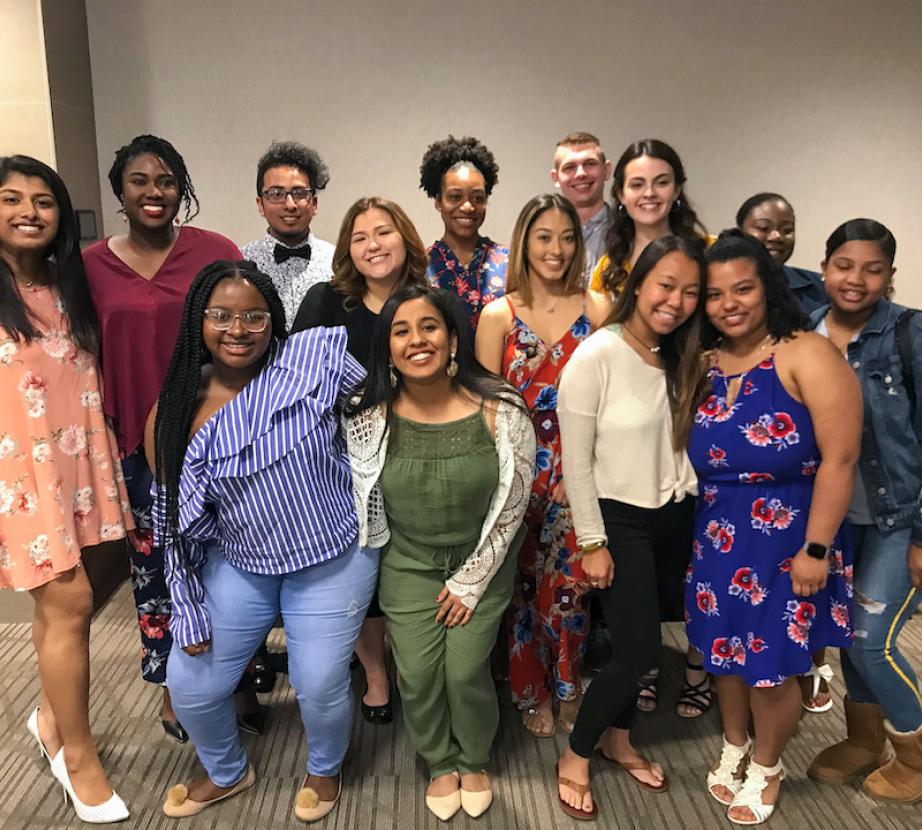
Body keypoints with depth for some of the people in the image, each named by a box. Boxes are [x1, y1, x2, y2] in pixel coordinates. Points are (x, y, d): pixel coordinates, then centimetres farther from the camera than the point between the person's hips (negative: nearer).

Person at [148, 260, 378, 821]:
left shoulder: (313, 359, -16)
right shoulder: (176, 411, -5)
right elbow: (180, 520, 1)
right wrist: (189, 611, 3)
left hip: (332, 565, -3)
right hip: (236, 568, 4)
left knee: (319, 688, 6)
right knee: (191, 686, 13)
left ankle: (326, 770, 45)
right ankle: (227, 773, 48)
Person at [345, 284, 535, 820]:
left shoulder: (500, 410, -19)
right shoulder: (370, 419, -15)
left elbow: (512, 505, -11)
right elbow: (361, 503, -1)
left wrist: (472, 579, -7)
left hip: (484, 566, -1)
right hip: (408, 567, 2)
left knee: (465, 671, -2)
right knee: (417, 675, 1)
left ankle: (475, 762, 32)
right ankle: (440, 763, 35)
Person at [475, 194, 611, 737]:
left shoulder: (596, 308, 2)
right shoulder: (499, 315, 1)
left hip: (578, 469, 0)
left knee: (570, 583, 4)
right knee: (523, 582, 10)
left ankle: (567, 687, 30)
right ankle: (532, 692, 31)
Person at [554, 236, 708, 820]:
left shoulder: (683, 360, 6)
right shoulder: (595, 356, -16)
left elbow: (683, 442, 11)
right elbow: (576, 460, -14)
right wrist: (593, 543, -13)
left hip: (675, 517, 6)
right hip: (619, 521, -6)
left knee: (636, 644, 14)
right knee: (641, 650, -5)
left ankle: (618, 740, 39)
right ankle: (575, 756, 18)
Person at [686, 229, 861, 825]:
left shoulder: (806, 355, -16)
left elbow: (840, 458, -17)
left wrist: (816, 548, -17)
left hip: (787, 541, -4)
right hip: (718, 539, 5)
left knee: (772, 664, 10)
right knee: (725, 648, 19)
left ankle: (767, 764, 39)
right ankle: (734, 745, 46)